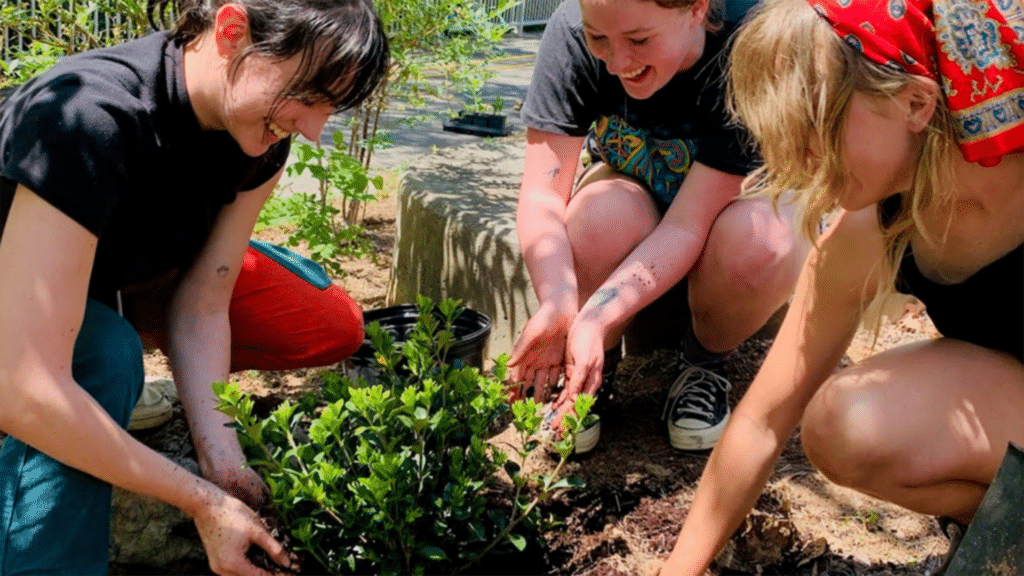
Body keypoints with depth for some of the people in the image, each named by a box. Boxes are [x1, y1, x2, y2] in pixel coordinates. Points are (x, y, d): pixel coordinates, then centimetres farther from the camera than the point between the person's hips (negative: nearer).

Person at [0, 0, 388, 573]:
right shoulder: (89, 120, -41)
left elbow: (201, 305, -17)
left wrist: (225, 464, -30)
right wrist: (205, 501, -37)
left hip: (136, 269, 6)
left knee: (336, 328, -7)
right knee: (105, 358, -39)